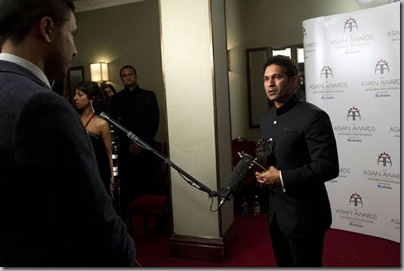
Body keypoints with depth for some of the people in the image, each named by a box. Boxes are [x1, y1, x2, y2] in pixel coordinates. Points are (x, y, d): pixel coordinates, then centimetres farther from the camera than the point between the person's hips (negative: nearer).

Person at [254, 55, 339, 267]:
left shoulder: (313, 117, -18)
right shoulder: (266, 117, 8)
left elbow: (329, 167, -22)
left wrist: (282, 178, -25)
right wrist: (262, 170, -2)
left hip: (304, 214, -7)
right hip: (276, 211, 8)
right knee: (283, 264, 22)